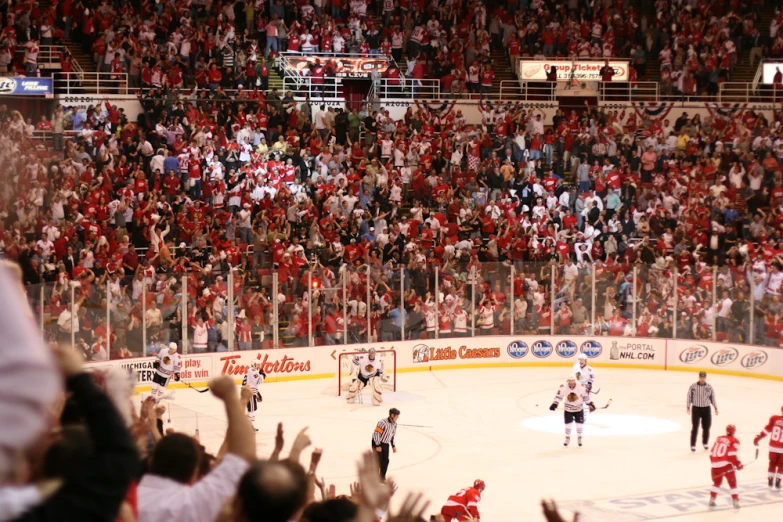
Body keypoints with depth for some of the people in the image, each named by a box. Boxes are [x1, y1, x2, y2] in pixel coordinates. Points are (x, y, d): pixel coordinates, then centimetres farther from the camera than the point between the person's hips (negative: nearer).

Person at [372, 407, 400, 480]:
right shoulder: (383, 422, -26)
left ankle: (382, 477, 18)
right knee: (378, 461, -5)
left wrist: (393, 446, 12)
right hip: (377, 443, -7)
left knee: (385, 460, 6)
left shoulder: (394, 424, 1)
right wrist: (377, 446, -24)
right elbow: (376, 433, -25)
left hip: (386, 444, 7)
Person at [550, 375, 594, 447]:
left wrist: (590, 404, -6)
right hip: (568, 409, 0)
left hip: (579, 409, 0)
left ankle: (579, 439, 22)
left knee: (579, 424, 3)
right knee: (568, 424, 2)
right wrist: (554, 404, -19)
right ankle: (567, 439, 21)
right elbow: (559, 396, -10)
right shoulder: (564, 387, -19)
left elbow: (586, 396, -7)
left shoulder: (580, 387, -19)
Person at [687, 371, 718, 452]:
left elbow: (712, 397, 7)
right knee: (695, 427, -5)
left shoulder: (709, 387, 0)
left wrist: (715, 408, 8)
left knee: (706, 427, 8)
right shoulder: (693, 386, -7)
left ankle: (705, 443, 27)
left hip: (706, 409, 2)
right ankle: (693, 445, 0)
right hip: (696, 408, -2)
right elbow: (689, 396, -3)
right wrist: (688, 407, -7)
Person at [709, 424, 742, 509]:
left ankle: (712, 499, 20)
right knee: (732, 483, 7)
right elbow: (732, 455, -12)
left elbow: (712, 453, 17)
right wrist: (738, 464, -4)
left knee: (717, 482, 24)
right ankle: (735, 501, 1)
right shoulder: (734, 441, 1)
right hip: (726, 464, -5)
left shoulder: (719, 439, 18)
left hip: (715, 464, 5)